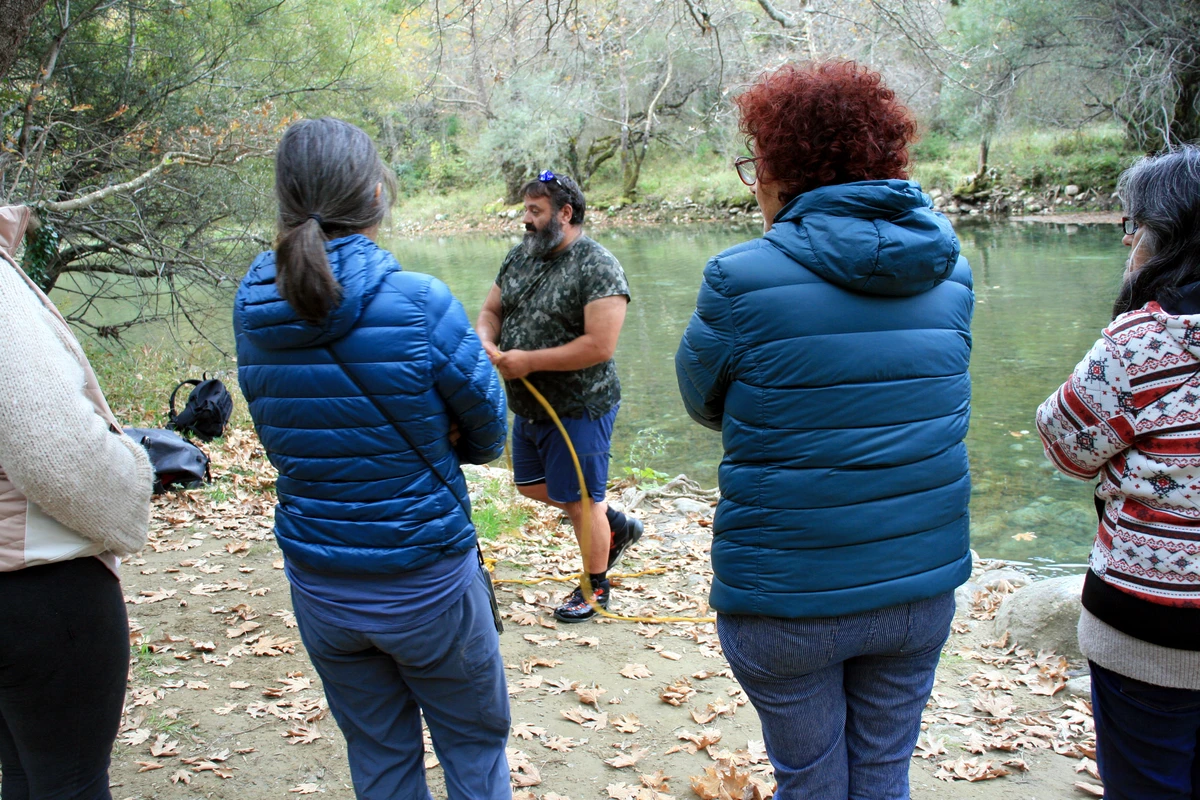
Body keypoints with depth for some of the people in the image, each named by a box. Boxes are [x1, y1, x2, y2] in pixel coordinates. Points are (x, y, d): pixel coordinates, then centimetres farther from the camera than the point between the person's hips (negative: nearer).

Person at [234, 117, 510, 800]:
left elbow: (280, 435, 6)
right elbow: (486, 424, -9)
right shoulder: (419, 303, -21)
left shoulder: (252, 307, -5)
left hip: (317, 585, 5)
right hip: (424, 582, -4)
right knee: (475, 742, 18)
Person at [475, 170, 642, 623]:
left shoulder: (597, 267, -19)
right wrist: (485, 342, -12)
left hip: (578, 410, -9)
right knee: (531, 486, 22)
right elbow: (491, 311, 11)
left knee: (580, 500, 4)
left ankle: (595, 586, 28)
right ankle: (617, 527, 39)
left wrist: (529, 360, -23)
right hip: (530, 408, 9)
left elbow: (599, 346, -26)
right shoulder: (520, 257, 6)